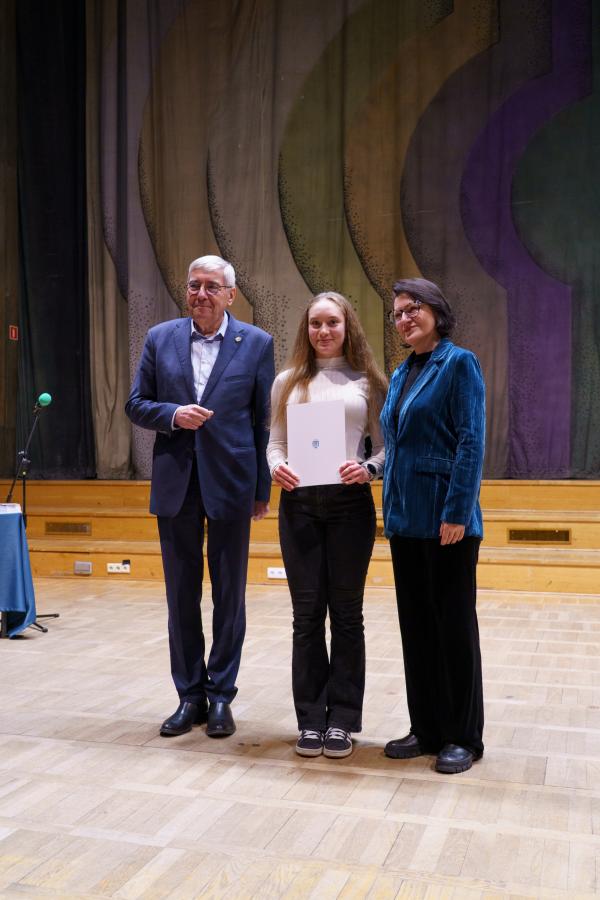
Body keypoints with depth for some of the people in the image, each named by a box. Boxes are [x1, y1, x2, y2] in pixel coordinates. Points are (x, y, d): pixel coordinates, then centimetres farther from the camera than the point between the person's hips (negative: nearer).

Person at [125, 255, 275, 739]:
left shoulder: (257, 343, -1)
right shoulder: (160, 339, 6)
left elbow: (265, 420, 0)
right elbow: (136, 404, 7)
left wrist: (264, 488, -1)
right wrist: (173, 415, -13)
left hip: (230, 482, -2)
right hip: (175, 484, 2)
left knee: (229, 594, 6)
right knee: (181, 595, 9)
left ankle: (220, 695, 20)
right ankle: (190, 695, 22)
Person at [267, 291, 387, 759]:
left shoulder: (368, 382, 6)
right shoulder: (288, 382, 11)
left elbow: (385, 446, 4)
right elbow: (275, 442, 10)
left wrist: (368, 469, -16)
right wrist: (277, 466, -11)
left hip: (350, 502, -1)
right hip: (299, 503, 1)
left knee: (346, 612, 5)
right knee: (307, 613, 5)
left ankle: (342, 719, 16)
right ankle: (311, 719, 16)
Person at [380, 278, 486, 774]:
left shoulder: (459, 362, -6)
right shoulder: (401, 374, 15)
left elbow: (472, 441, -13)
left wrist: (457, 513, -19)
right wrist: (392, 509, 12)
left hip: (445, 515, -7)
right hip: (405, 517, 7)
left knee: (454, 622, 2)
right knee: (415, 622, 12)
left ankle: (463, 736, 15)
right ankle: (426, 727, 24)